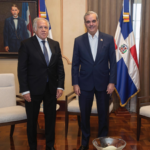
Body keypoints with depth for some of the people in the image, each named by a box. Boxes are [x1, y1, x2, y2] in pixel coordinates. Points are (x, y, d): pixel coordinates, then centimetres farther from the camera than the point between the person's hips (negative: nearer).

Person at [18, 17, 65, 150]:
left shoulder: (55, 44, 6)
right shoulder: (26, 44, -7)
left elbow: (60, 66, 7)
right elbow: (22, 69, -9)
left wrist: (60, 86, -1)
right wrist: (25, 90, -14)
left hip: (51, 88, 4)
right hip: (34, 89, -3)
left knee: (51, 118, 14)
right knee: (32, 119, 11)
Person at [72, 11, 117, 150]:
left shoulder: (109, 39, -1)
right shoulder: (78, 40, 1)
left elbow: (113, 62, -1)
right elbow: (75, 64, 2)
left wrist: (112, 82, -6)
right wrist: (75, 83, -4)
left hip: (103, 83, 0)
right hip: (85, 84, 1)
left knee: (103, 114, 12)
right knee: (84, 114, 11)